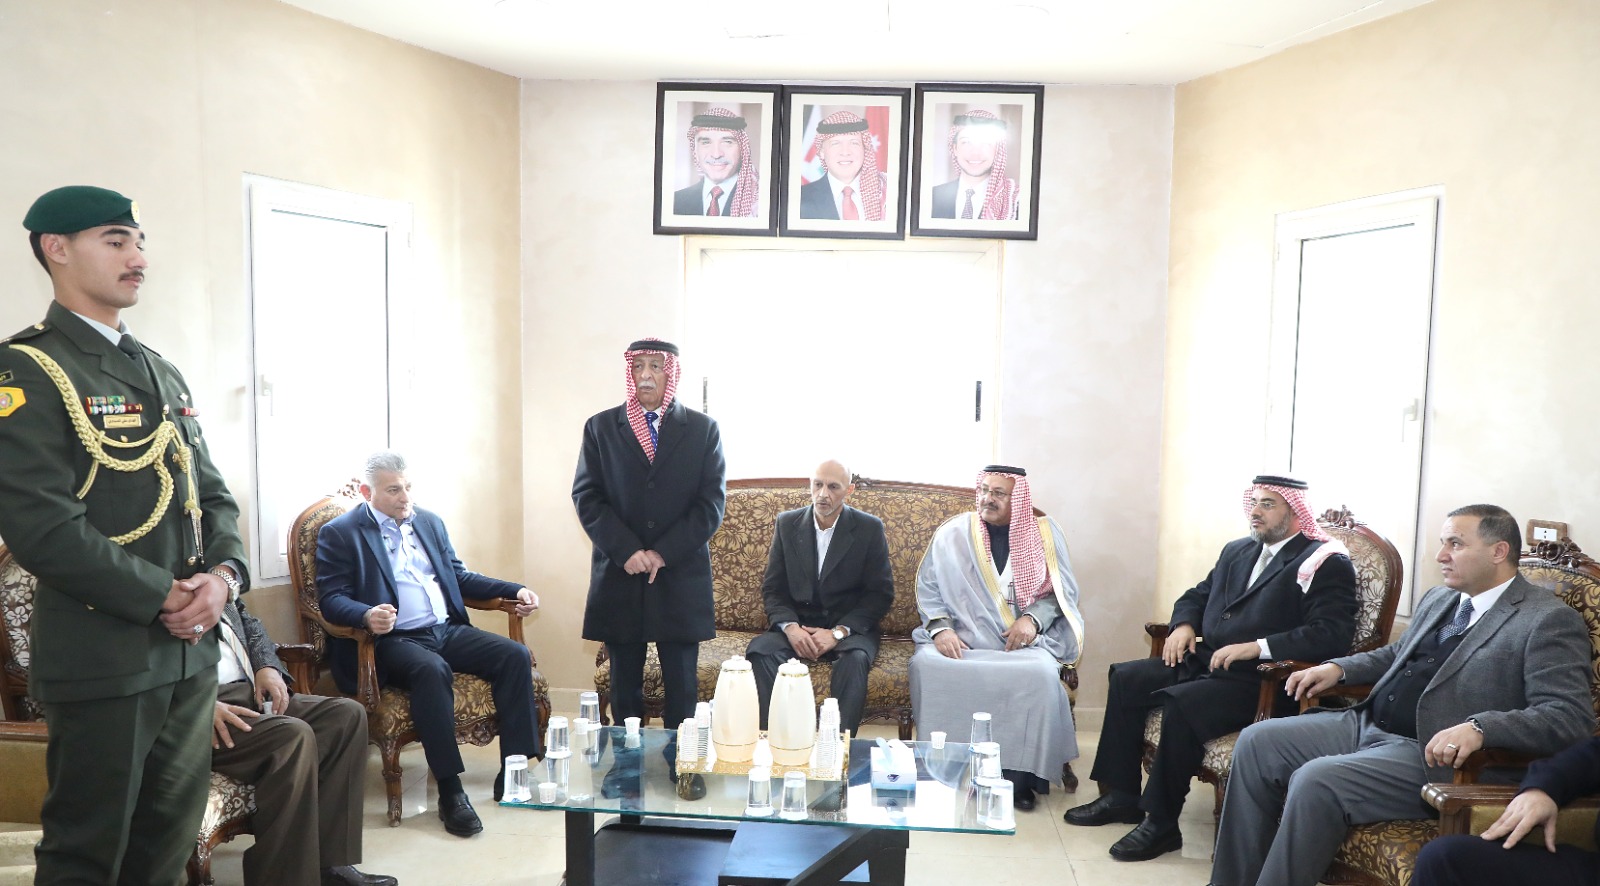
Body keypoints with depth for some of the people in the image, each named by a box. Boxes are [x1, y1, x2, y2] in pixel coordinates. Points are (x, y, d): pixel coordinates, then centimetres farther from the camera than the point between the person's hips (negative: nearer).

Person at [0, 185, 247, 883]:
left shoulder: (163, 373, 16)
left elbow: (212, 493, 16)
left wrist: (223, 574, -3)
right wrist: (165, 596, -16)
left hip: (191, 654, 7)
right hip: (103, 660, -7)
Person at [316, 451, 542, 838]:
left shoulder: (430, 522, 18)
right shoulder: (339, 533, 2)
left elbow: (459, 577, 24)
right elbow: (331, 599, -7)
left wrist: (515, 590, 9)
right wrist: (366, 615, -30)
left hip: (448, 631, 6)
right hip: (393, 640, -6)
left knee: (515, 655, -17)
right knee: (433, 670, -37)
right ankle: (450, 791, -30)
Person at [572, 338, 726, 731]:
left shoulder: (703, 429, 5)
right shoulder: (601, 427, 7)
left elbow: (711, 502, -1)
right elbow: (586, 497, 1)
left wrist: (664, 553, -10)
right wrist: (627, 551, -11)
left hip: (681, 577, -1)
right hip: (618, 576, 1)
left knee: (682, 686, 5)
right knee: (624, 686, 8)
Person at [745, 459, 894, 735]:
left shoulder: (870, 529, 0)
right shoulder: (787, 524, 7)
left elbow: (881, 594, -3)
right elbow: (772, 588, 6)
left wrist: (838, 632, -15)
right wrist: (790, 627, -14)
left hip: (849, 627, -2)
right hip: (798, 625, 2)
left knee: (855, 658, -36)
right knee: (760, 650, -29)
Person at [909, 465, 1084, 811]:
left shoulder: (1045, 534, 6)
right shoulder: (952, 534, 5)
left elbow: (1064, 591, 7)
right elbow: (928, 588, 6)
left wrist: (1033, 618, -11)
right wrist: (940, 628, -11)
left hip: (1024, 640, 0)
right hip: (961, 638, 0)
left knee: (1040, 673, -34)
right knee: (925, 665, -31)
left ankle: (1021, 775, -15)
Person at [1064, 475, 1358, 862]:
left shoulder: (1326, 563, -7)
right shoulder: (1237, 551, 18)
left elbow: (1332, 635, -20)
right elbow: (1197, 595, 28)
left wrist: (1257, 646, -27)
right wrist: (1183, 625, 5)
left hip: (1263, 682, -9)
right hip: (1207, 662, 9)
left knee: (1181, 702, -32)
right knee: (1125, 678, 0)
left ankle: (1161, 823, -17)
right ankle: (1122, 795, 7)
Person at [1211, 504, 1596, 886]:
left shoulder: (1550, 620, -9)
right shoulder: (1439, 599, 16)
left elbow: (1570, 716, -18)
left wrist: (1480, 727, -33)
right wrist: (1338, 667, 15)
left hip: (1437, 755, -9)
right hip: (1366, 724, 9)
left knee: (1315, 782, -29)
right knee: (1257, 742, -3)